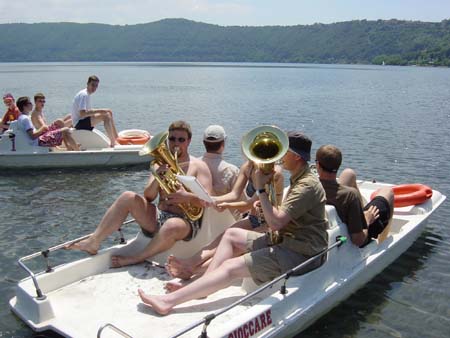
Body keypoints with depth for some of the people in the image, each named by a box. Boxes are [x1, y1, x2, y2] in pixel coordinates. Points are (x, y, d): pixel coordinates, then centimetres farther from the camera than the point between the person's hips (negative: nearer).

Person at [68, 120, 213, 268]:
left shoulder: (199, 166, 1)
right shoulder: (161, 164, 13)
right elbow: (148, 197, 4)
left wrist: (187, 197, -27)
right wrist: (157, 179, -15)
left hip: (186, 222, -4)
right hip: (159, 218, 4)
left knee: (172, 226, -40)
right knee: (128, 197, -17)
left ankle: (137, 258, -16)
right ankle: (93, 242, -14)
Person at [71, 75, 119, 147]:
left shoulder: (87, 94, 13)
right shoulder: (84, 95, -18)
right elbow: (82, 114, -28)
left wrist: (99, 111, 2)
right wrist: (98, 111, -24)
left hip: (83, 121, 10)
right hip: (79, 123, -10)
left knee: (109, 112, 9)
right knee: (106, 116, -24)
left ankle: (116, 138, 11)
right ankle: (113, 144, -24)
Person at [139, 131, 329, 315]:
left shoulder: (307, 185, -19)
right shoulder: (299, 179, 15)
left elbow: (275, 223, -24)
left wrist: (260, 190, -18)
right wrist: (264, 206, 0)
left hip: (300, 254, -10)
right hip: (288, 241, 10)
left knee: (231, 267, -19)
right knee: (232, 235, 10)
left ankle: (168, 301, -19)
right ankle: (201, 284, 0)